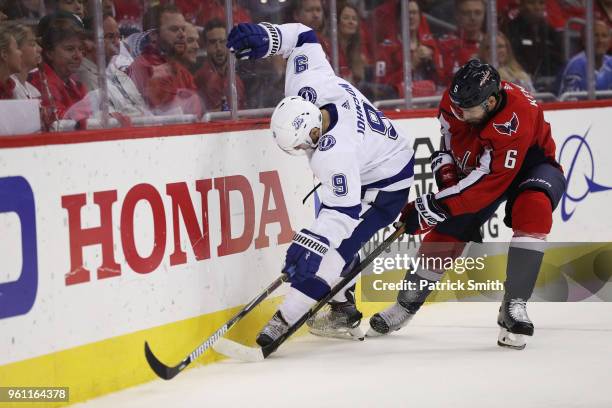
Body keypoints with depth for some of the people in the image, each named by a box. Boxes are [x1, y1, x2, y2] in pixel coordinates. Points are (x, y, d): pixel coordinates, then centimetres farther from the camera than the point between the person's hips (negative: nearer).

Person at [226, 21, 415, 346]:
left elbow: (344, 211, -39)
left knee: (335, 244, -16)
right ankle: (343, 310, 27)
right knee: (335, 239, 17)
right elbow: (304, 37, -8)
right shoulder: (308, 85, -23)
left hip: (385, 185, -10)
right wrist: (265, 37, -21)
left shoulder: (334, 153, -41)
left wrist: (309, 245, -48)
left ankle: (286, 319, -18)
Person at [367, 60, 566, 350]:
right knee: (447, 232, -2)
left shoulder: (516, 121, -41)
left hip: (531, 165, -5)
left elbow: (488, 184, -40)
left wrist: (435, 206, -38)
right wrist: (446, 173, -14)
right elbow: (448, 139, 2)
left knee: (533, 207, -36)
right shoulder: (456, 99, -21)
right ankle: (406, 304, 20)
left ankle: (514, 305, -32)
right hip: (477, 167, 6)